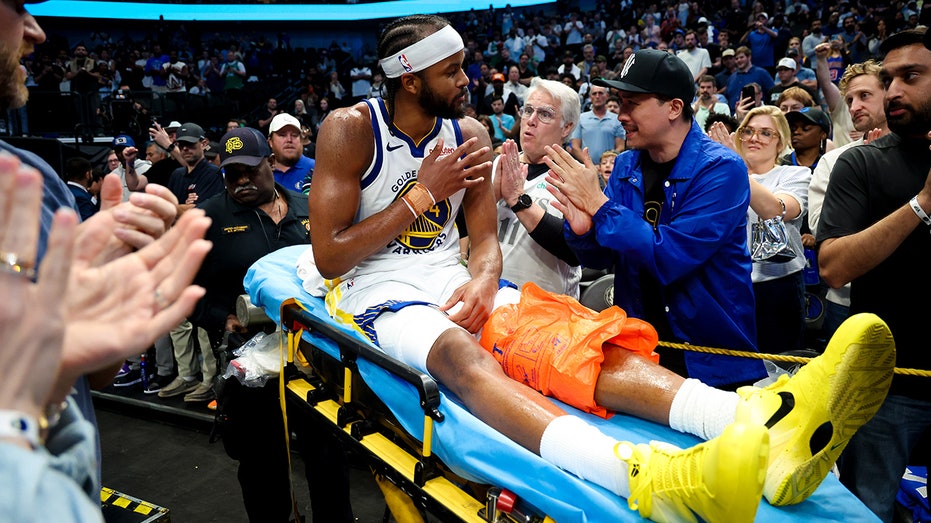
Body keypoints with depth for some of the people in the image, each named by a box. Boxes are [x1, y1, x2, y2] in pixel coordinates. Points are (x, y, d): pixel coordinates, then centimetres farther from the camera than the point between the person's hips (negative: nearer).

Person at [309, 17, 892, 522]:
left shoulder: (467, 135, 8)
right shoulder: (351, 130, -6)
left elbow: (486, 238, 8)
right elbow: (328, 257, -11)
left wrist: (483, 279, -17)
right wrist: (424, 191, -14)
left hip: (451, 280, 5)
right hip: (375, 289, -4)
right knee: (462, 355, -39)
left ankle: (756, 424, -46)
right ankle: (644, 475, -65)